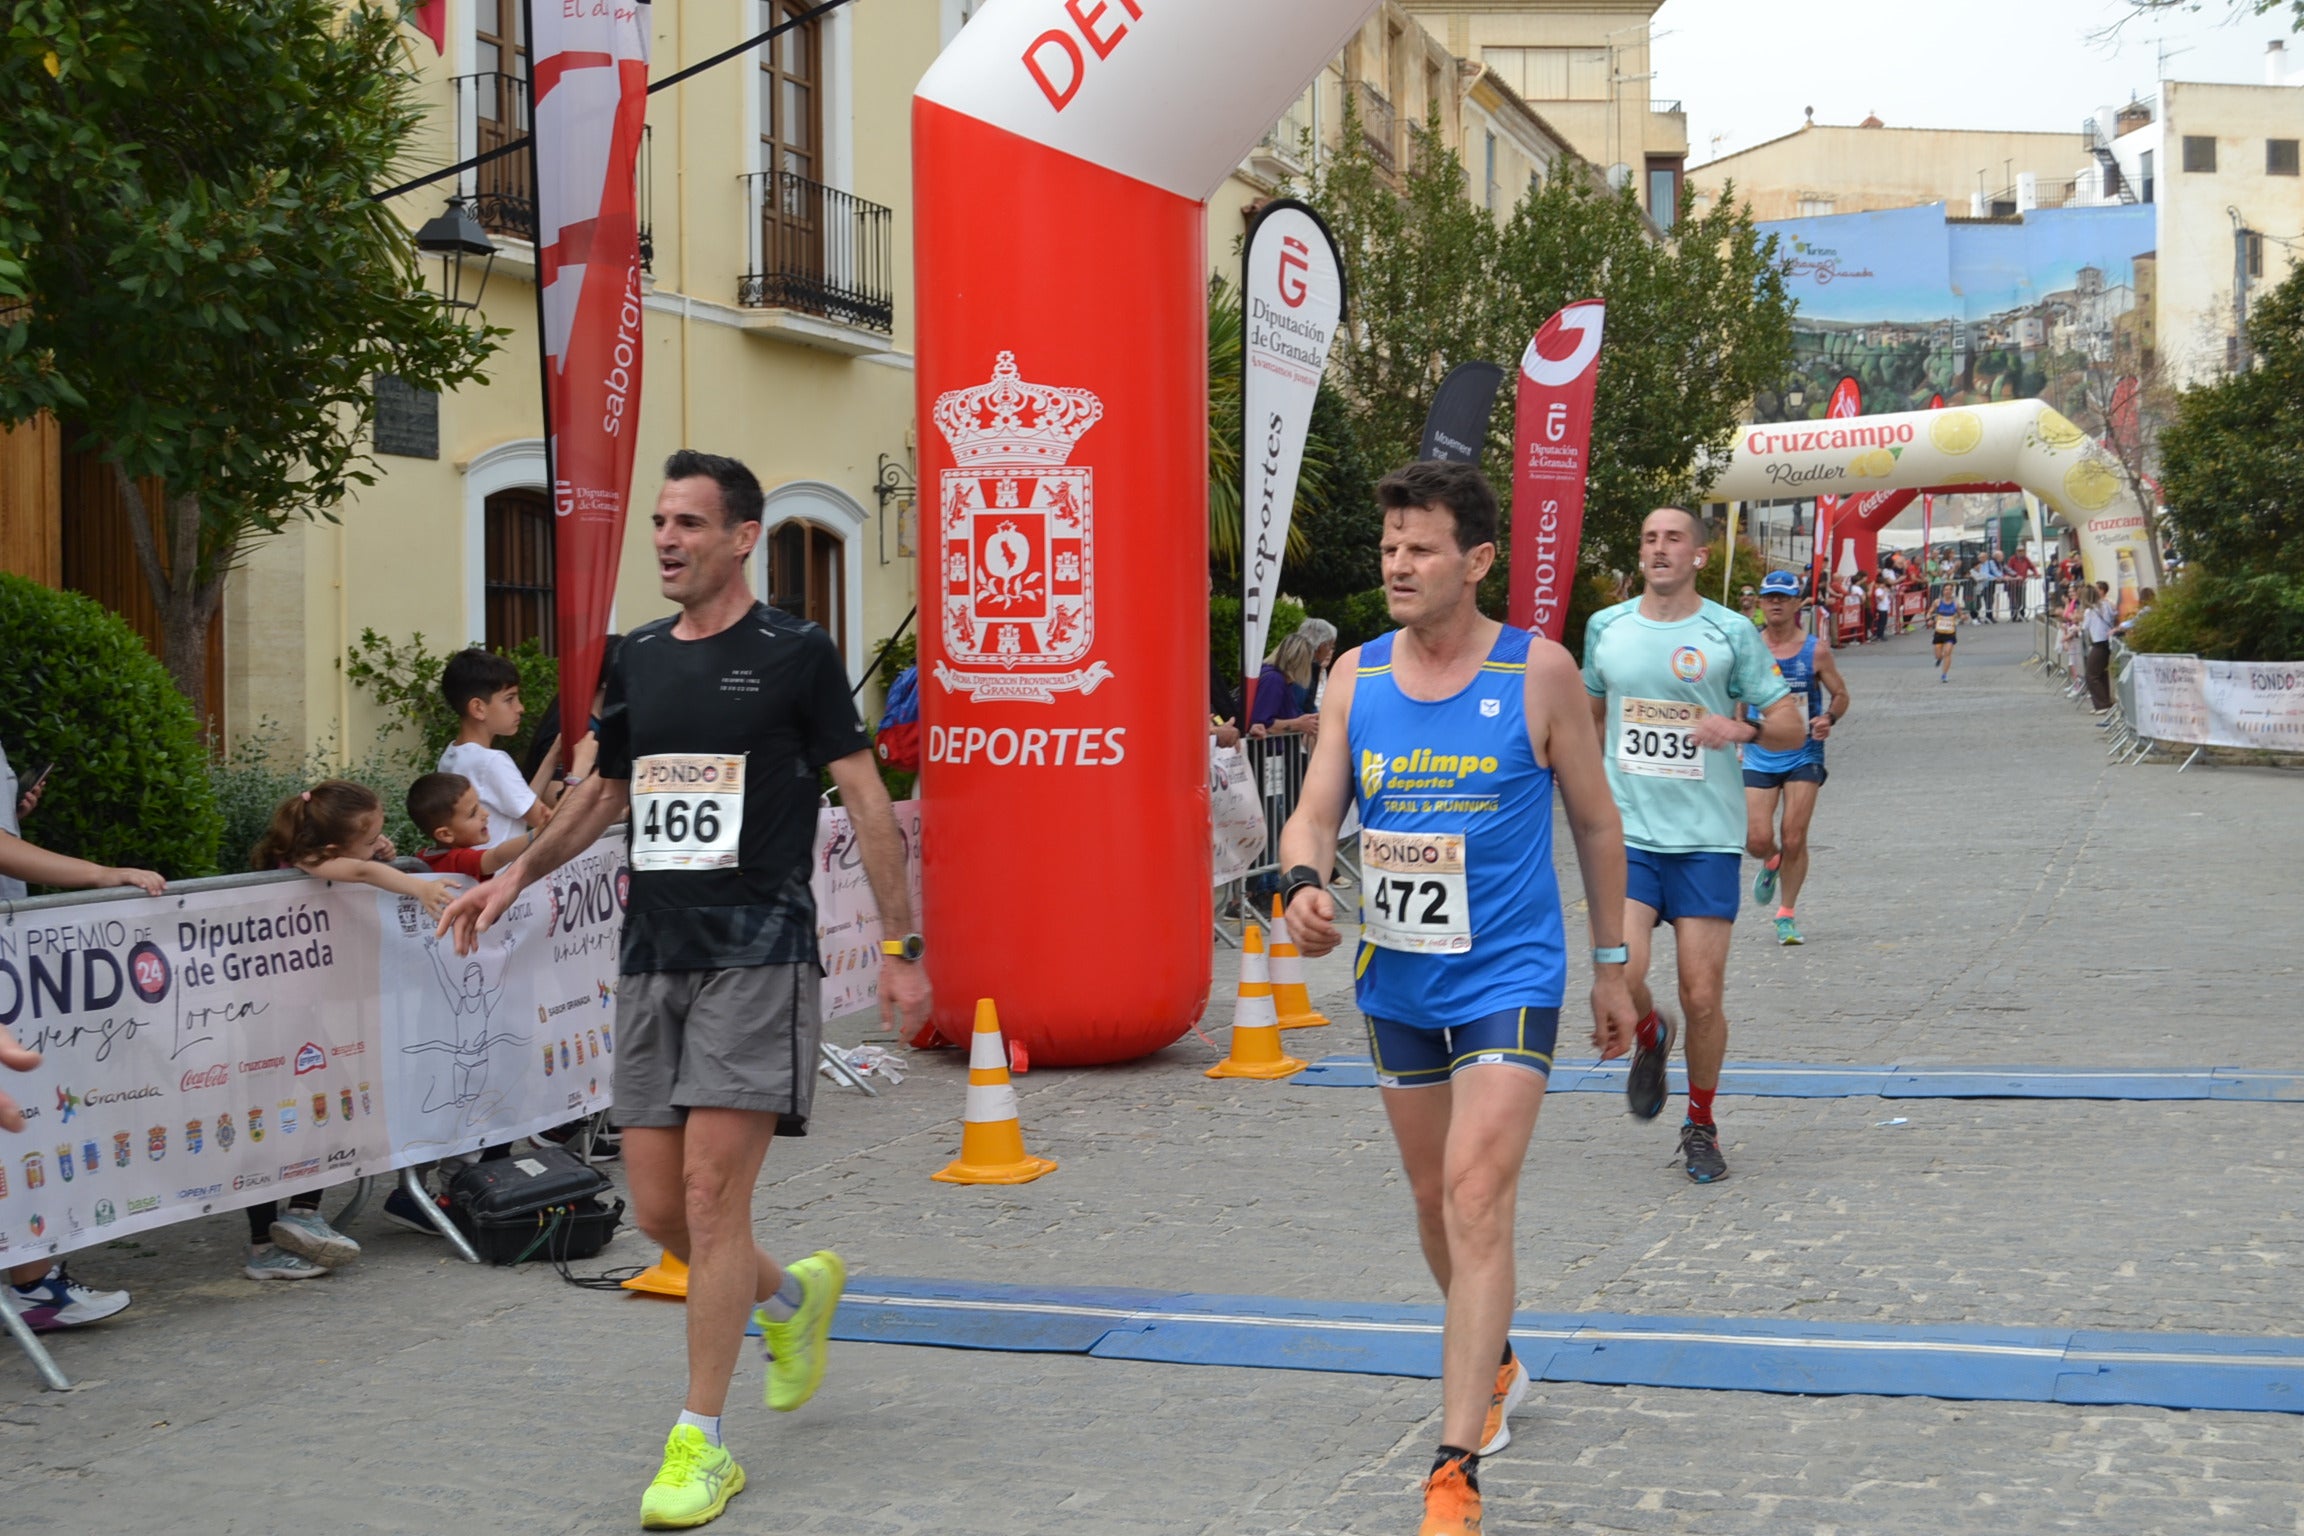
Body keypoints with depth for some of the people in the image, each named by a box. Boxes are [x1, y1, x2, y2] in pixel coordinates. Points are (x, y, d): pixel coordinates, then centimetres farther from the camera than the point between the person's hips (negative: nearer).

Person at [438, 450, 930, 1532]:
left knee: (711, 1193, -10)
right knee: (659, 1209, 6)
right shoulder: (640, 659, 13)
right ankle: (792, 1294, 36)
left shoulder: (795, 653, -4)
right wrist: (518, 874, 16)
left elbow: (867, 801, -3)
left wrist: (899, 946, -6)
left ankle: (700, 1445, 1)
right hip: (652, 956, 6)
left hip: (757, 955, -6)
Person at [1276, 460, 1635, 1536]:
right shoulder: (1355, 677, 2)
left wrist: (1612, 965, 6)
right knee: (1434, 1200, 18)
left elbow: (1596, 821, 2)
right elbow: (1315, 810, 1)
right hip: (1397, 982, 5)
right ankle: (1493, 1366, 45)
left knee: (1476, 1199, -16)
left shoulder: (1538, 671, -7)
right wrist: (1304, 884, -22)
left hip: (1509, 976, -5)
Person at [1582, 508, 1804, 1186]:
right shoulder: (1605, 628, 8)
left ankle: (1701, 1126, 21)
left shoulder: (1731, 633, 0)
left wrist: (1743, 728, -18)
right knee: (1619, 975, -17)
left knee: (1702, 996, -2)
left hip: (1707, 837, -1)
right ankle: (1650, 1039, 19)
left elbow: (1791, 727, 2)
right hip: (1627, 832, 1)